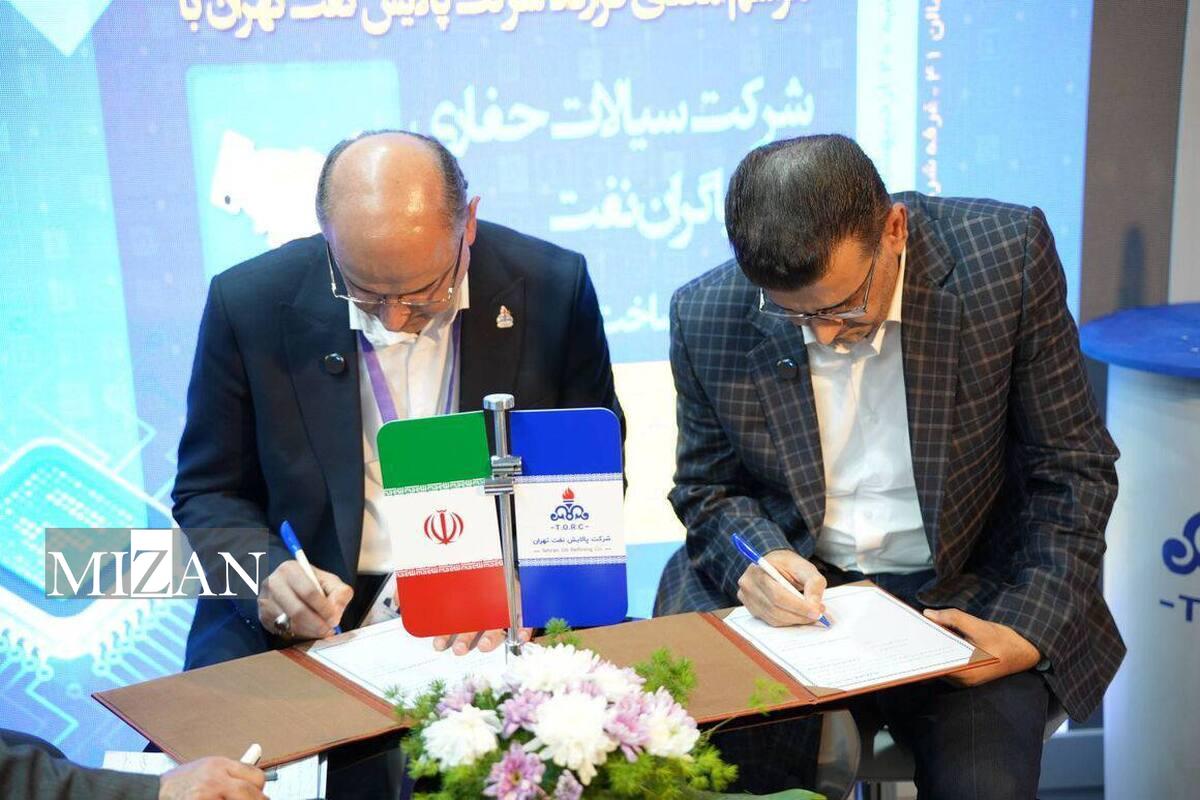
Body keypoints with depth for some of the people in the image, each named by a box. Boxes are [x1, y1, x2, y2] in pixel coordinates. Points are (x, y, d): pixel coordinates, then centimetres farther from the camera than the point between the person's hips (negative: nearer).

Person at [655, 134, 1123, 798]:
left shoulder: (1007, 253, -13)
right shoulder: (706, 317, -10)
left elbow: (1072, 467, -5)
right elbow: (707, 486, 6)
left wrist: (1029, 629, -14)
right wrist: (756, 558, -16)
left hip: (961, 593, 0)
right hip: (789, 592, 1)